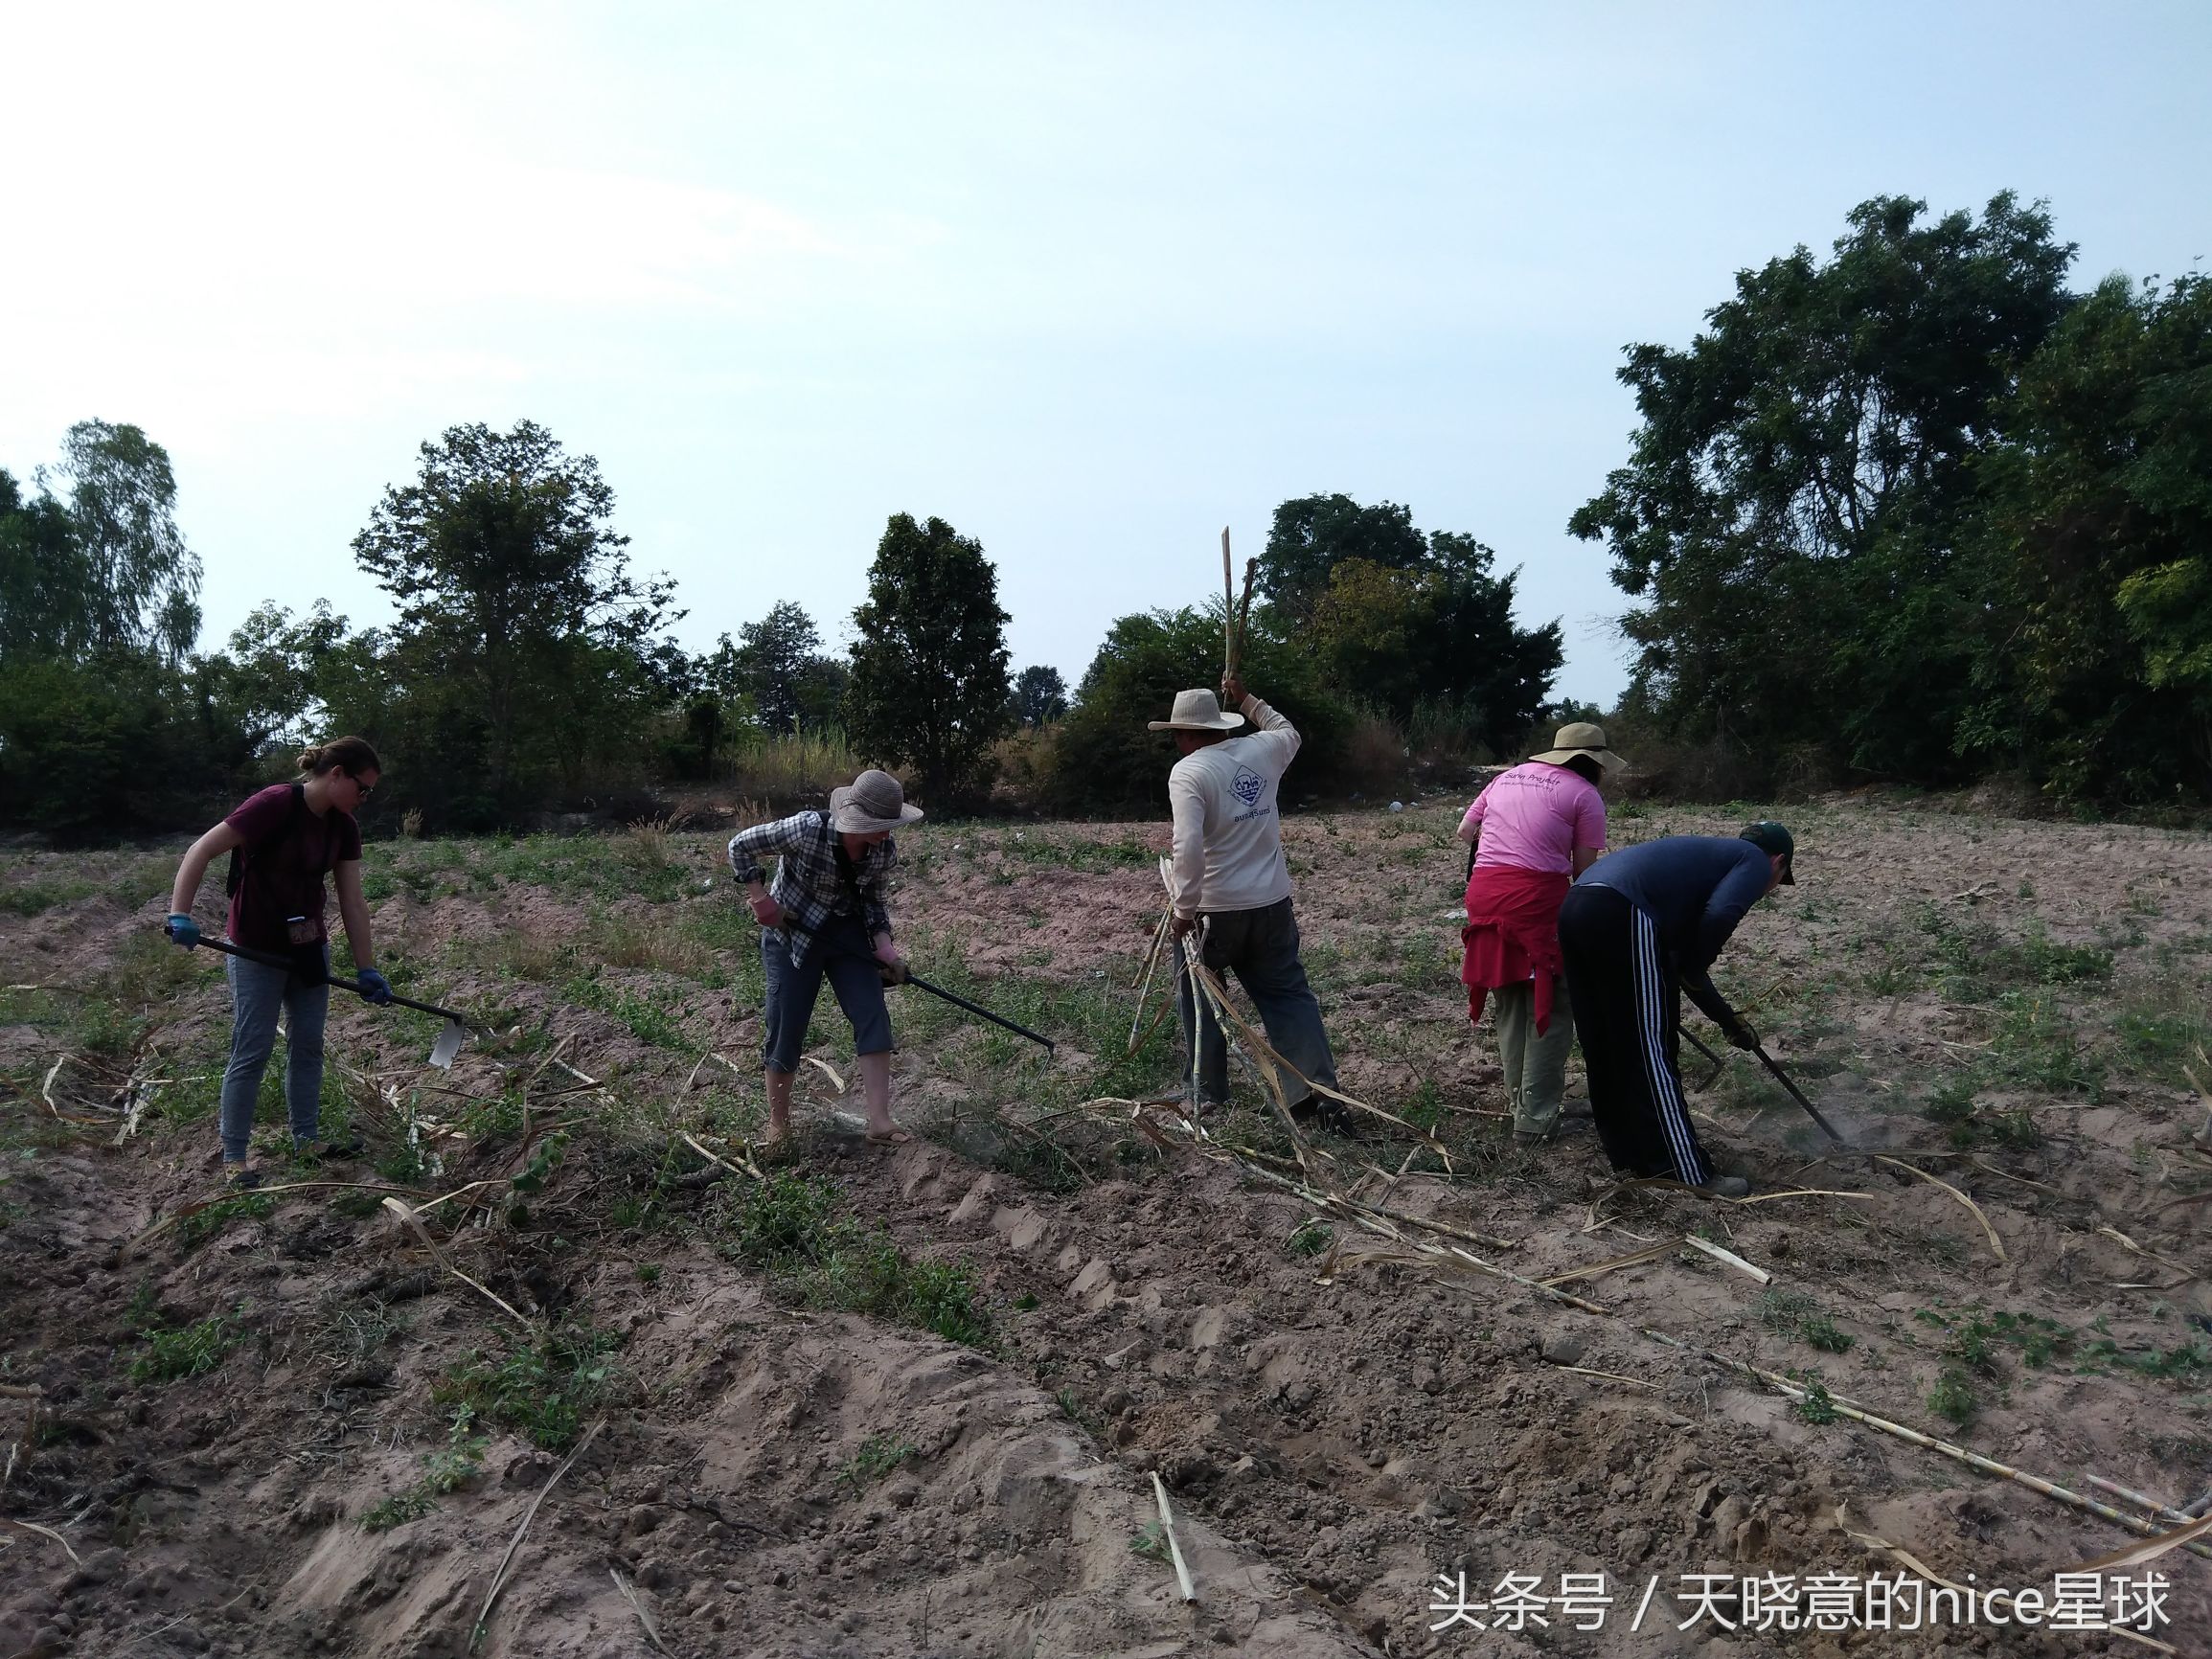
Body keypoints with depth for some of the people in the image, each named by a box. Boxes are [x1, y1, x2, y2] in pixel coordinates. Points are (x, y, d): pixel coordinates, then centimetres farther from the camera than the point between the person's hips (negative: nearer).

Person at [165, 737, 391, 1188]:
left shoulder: (344, 827, -1)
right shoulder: (275, 804, -22)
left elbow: (352, 901, 1)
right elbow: (202, 850, -24)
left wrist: (366, 968, -1)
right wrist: (180, 914, -32)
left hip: (309, 947, 7)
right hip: (256, 950, -7)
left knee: (308, 1045, 12)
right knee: (252, 1051, -2)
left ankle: (307, 1139, 24)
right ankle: (234, 1155, 9)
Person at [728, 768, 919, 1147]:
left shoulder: (884, 851, -14)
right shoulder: (807, 829, -28)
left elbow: (873, 900, 2)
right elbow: (740, 846, -16)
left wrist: (883, 943, -13)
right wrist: (759, 897, -20)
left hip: (848, 933, 4)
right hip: (791, 934, -4)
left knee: (873, 1018, -8)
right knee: (785, 1029, -1)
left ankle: (879, 1123, -5)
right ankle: (778, 1123, 19)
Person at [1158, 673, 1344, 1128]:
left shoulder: (1187, 772, -13)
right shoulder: (1260, 750, 4)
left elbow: (1188, 846, -25)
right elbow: (1288, 732, 30)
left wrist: (1184, 909, -19)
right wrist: (1246, 700, 36)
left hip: (1214, 908, -5)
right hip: (1273, 903, 5)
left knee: (1199, 998, 15)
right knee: (1289, 995, 10)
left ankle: (1207, 1095, 22)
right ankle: (1321, 1094, 5)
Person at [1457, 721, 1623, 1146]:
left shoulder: (1507, 777, 20)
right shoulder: (1585, 794, 4)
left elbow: (1464, 832, 22)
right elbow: (1583, 869, 0)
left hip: (1484, 891, 6)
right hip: (1537, 894, -6)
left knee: (1511, 1003, 18)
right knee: (1550, 1007, 3)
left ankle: (1518, 1099, 27)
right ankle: (1535, 1118, 2)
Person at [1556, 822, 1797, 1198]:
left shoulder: (1712, 855, 36)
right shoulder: (1755, 861, 13)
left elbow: (1681, 949, 39)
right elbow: (1719, 916, -11)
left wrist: (1728, 1020, 47)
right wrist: (1691, 970, 7)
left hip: (1576, 908, 9)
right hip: (1621, 914, -9)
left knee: (1605, 1048, 17)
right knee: (1650, 1050, -1)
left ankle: (1629, 1154, 29)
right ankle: (1691, 1173, 8)